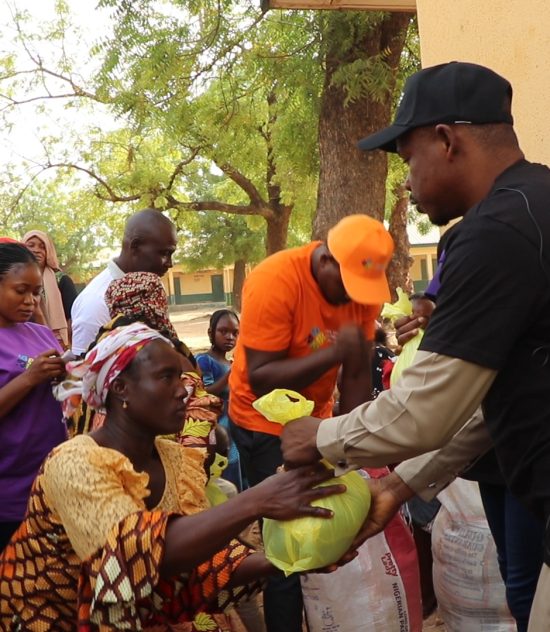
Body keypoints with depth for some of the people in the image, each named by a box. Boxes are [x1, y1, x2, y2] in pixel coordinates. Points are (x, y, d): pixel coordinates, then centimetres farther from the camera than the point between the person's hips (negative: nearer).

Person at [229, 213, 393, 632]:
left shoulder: (364, 284, -9)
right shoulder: (274, 282, -26)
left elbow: (357, 373, -7)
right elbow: (260, 379, -28)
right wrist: (333, 352, -36)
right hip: (264, 422, -5)